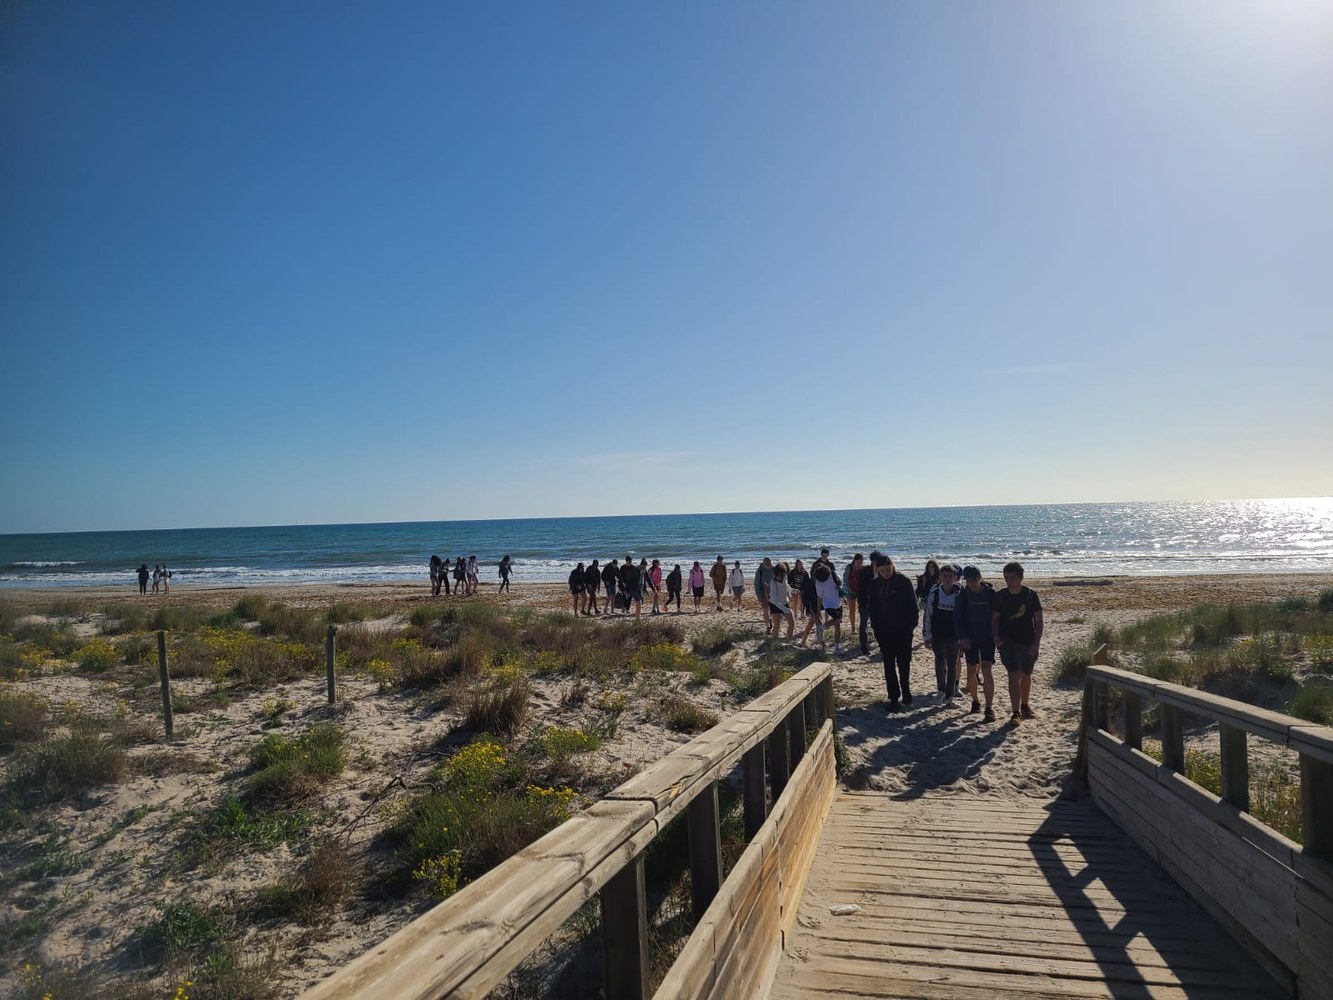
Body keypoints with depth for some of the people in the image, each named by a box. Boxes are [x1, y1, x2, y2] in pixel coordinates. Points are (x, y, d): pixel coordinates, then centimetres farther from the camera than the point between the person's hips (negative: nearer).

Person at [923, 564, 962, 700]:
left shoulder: (959, 594, -6)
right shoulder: (934, 593, -4)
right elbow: (927, 615, 2)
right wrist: (927, 636, 2)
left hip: (953, 635, 0)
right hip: (937, 635, 0)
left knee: (952, 664, 8)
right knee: (940, 662, -4)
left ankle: (950, 693, 18)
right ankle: (941, 688, 17)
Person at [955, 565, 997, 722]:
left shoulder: (991, 593, -4)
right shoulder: (962, 595, -2)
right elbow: (958, 618, -2)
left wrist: (997, 636, 0)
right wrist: (962, 637, -12)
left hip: (988, 637, -2)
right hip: (969, 638, 2)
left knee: (986, 669, -10)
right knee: (971, 670, 8)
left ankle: (989, 708, -9)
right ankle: (975, 702, 26)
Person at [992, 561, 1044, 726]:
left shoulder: (1031, 595, -8)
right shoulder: (1000, 596, -4)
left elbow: (1039, 621, -4)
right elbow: (995, 618, 5)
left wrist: (1036, 643, -10)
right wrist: (996, 636, -9)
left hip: (1028, 642, 1)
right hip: (1008, 642, -1)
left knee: (1026, 675, 15)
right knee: (1014, 675, -10)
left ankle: (1025, 706, 35)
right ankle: (1016, 713, -8)